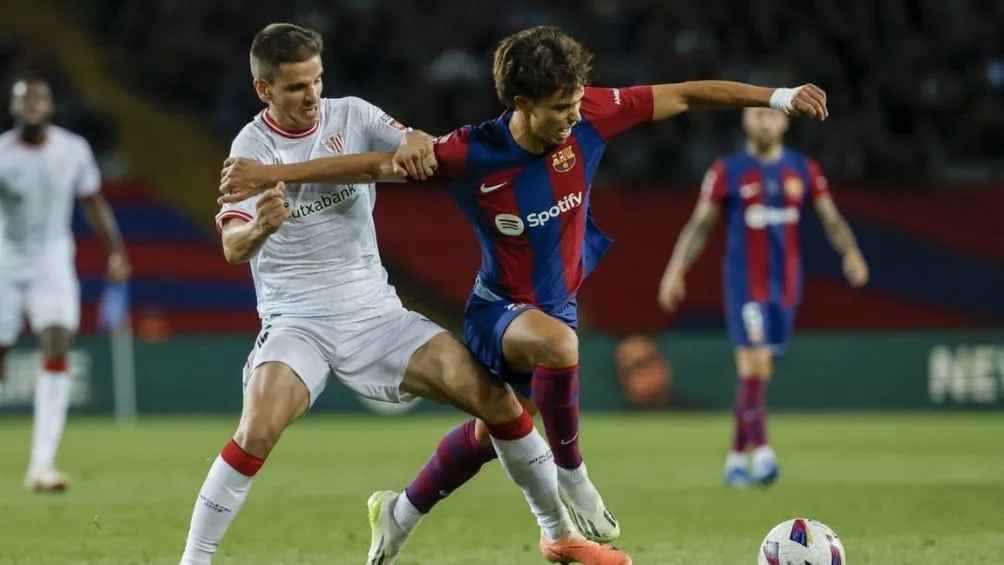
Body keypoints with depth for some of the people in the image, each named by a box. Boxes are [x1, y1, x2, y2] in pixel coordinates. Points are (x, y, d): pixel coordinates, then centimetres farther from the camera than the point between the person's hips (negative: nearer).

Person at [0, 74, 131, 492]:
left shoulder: (73, 151, -1)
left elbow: (93, 203, 12)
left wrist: (116, 252, 10)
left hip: (52, 266, 1)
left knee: (57, 351, -17)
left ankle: (41, 465, -21)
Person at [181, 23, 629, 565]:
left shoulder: (351, 115, 1)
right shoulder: (253, 146, -8)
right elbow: (232, 246, -20)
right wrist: (258, 229, -44)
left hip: (375, 314, 3)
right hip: (296, 322, -3)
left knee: (493, 394, -8)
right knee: (257, 432, -29)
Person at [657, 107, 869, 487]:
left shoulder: (803, 170, 7)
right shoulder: (728, 171, -1)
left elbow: (831, 219, 6)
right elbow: (700, 225, 2)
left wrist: (850, 252, -12)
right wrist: (676, 270, -6)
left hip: (785, 285, 3)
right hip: (744, 282, -3)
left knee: (758, 373, 8)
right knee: (754, 366, -17)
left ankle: (736, 459, 16)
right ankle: (761, 452, -23)